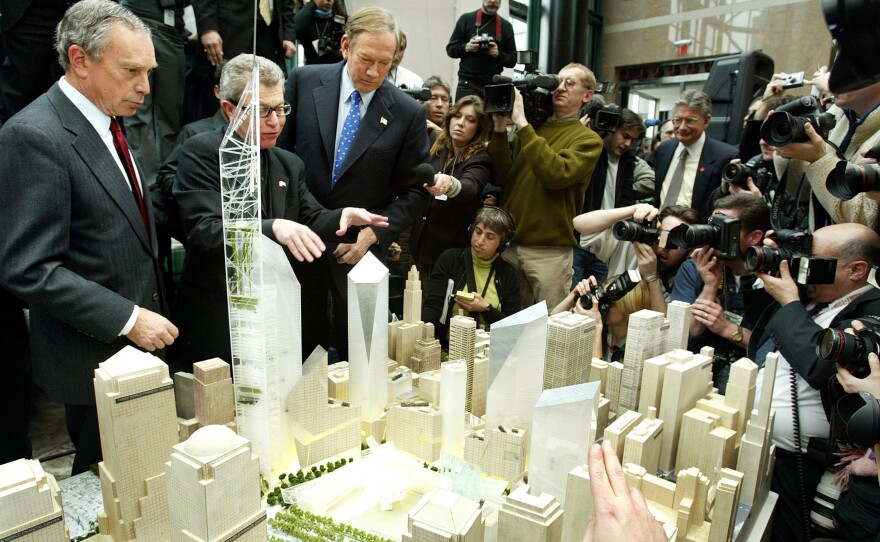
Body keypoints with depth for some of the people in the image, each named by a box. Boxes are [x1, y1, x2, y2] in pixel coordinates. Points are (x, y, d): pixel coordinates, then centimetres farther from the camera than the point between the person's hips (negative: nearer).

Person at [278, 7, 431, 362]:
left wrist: (374, 233, -12)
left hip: (361, 246, -1)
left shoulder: (408, 113, -5)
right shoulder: (304, 81, -2)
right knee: (302, 350, 13)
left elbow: (415, 191, 0)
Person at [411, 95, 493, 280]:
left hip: (453, 251, -5)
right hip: (421, 245, 5)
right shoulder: (435, 151, 6)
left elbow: (470, 188, -30)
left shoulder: (480, 159, -9)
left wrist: (449, 183, -51)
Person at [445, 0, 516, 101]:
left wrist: (498, 54, -7)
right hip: (468, 83, -1)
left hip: (494, 85, 1)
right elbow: (450, 49, 9)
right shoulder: (466, 19, 9)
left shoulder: (506, 26, 14)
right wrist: (466, 47, -11)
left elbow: (512, 60, 13)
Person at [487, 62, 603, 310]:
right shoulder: (532, 128, 13)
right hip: (509, 242, 4)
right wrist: (500, 129, -6)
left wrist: (521, 124, -18)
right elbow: (500, 176, 4)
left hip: (549, 249, -4)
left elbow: (556, 174, -20)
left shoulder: (588, 139, 0)